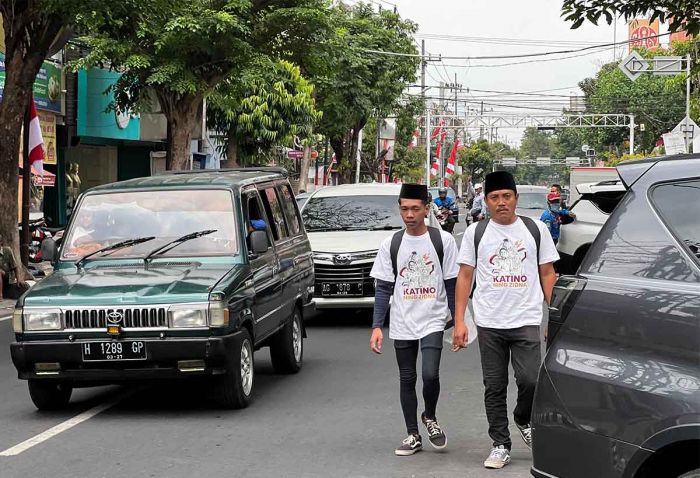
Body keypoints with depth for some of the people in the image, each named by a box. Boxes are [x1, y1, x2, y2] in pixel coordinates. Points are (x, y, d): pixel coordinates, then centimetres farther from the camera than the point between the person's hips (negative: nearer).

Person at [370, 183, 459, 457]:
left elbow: (452, 285, 2)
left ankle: (430, 417, 11)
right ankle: (413, 436, 19)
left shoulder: (443, 240, -2)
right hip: (402, 324, 2)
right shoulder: (391, 244, 2)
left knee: (430, 374, -17)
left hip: (433, 321, -2)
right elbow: (383, 289, 3)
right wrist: (377, 326, -3)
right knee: (407, 380, 8)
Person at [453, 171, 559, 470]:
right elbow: (465, 277, 7)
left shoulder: (535, 229, 6)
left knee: (530, 380, -12)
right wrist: (459, 321, 0)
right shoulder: (476, 232, 6)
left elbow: (547, 274, 9)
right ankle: (501, 445, 15)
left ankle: (524, 421, 18)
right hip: (489, 322, 1)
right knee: (494, 388, 5)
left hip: (527, 321, -1)